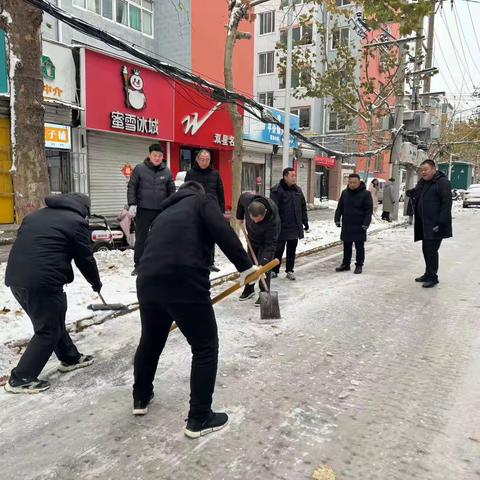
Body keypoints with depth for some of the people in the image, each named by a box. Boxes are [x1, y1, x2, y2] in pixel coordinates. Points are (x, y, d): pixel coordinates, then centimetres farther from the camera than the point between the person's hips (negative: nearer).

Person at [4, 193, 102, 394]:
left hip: (16, 277, 9)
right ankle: (21, 379, 12)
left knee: (52, 321, 23)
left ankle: (70, 358, 38)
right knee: (48, 330, 7)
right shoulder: (77, 222, -1)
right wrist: (96, 283, 18)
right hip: (42, 282, -9)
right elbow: (85, 259, 1)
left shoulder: (36, 215, 21)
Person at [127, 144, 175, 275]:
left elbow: (171, 190, 11)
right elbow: (132, 187, -1)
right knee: (141, 238, 3)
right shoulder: (139, 169, 0)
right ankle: (138, 265, 12)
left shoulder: (167, 171, 7)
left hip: (161, 210, 2)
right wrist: (132, 204, -10)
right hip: (143, 210, -2)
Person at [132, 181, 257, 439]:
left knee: (150, 341, 28)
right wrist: (245, 266, -5)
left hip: (148, 283, 7)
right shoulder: (203, 201, 12)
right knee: (206, 348, 9)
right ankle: (199, 419, 17)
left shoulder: (164, 213, 31)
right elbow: (223, 233, -9)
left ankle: (141, 398, 47)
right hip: (185, 284, -7)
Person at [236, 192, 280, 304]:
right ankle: (249, 289, 28)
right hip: (252, 238, 5)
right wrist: (240, 216, 4)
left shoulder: (273, 220, -42)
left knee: (264, 266, -12)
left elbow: (270, 244, -37)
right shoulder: (247, 199, -33)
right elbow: (241, 198, -6)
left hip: (267, 240, -5)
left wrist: (263, 263, -43)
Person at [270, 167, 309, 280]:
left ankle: (289, 270, 23)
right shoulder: (277, 190, -10)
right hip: (282, 227, -5)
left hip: (295, 227, 6)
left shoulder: (298, 190, 10)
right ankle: (274, 270, 17)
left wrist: (305, 221, 15)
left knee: (291, 250, 12)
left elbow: (303, 207, 17)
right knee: (279, 250, 4)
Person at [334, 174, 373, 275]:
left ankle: (359, 265, 15)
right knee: (347, 246, 13)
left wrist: (366, 223, -15)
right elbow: (340, 208, 14)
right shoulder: (345, 193, 7)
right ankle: (346, 264, 23)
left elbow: (369, 210, -8)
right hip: (346, 226, 4)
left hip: (359, 226, -4)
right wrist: (337, 219, 6)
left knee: (359, 247, 5)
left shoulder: (365, 194, -7)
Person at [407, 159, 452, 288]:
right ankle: (428, 274, 27)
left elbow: (446, 203, -18)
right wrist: (412, 193, 6)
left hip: (435, 225, -9)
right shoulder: (422, 182, 15)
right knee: (426, 249, 14)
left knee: (431, 250, -6)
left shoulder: (442, 182, -12)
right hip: (424, 224, 9)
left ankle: (432, 277, 4)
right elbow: (416, 196, 30)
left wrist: (441, 223, -22)